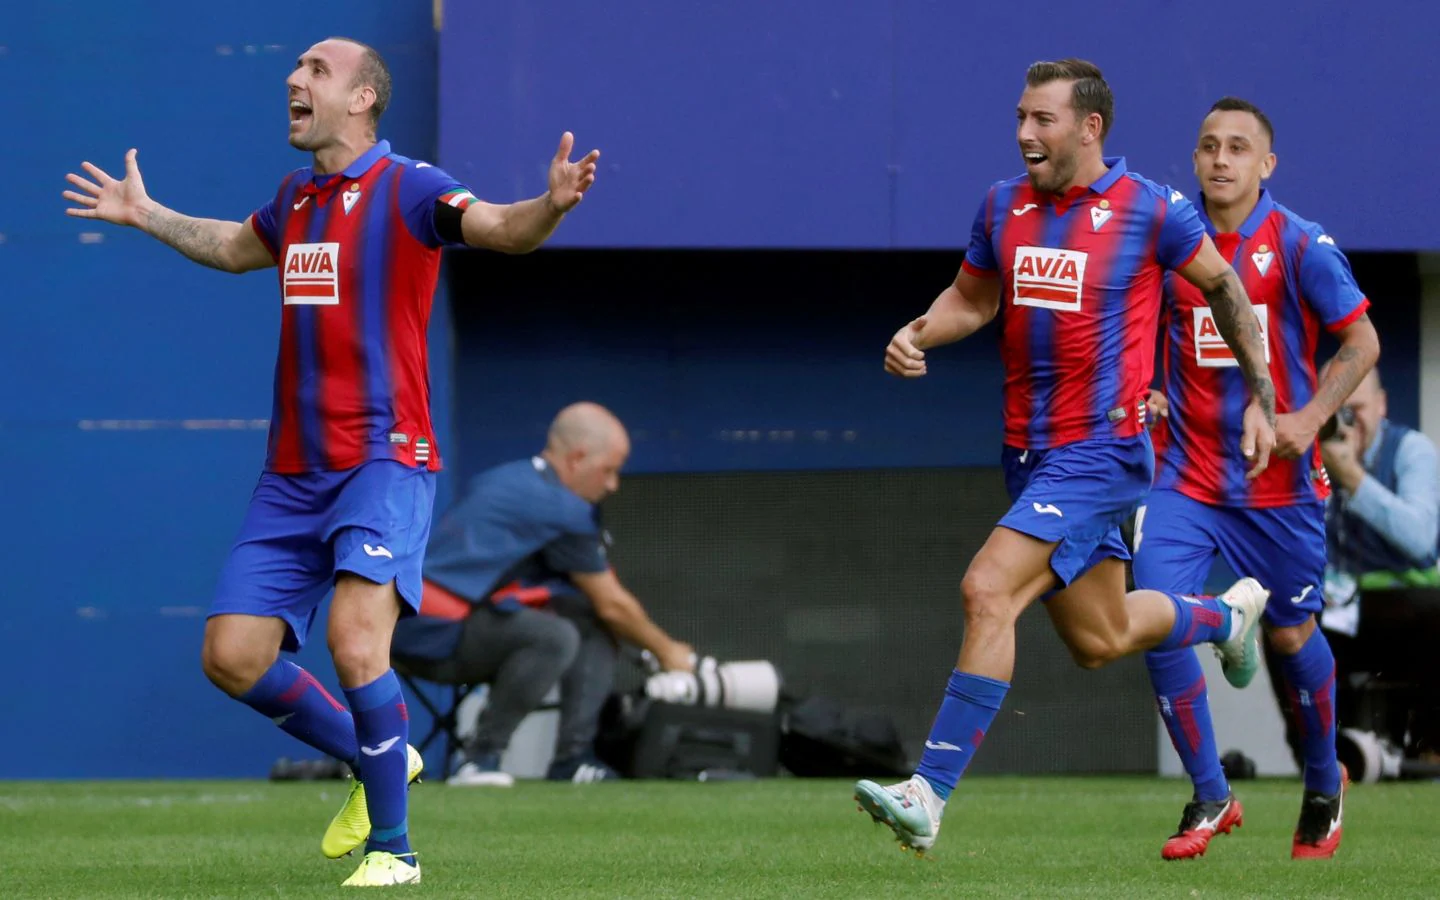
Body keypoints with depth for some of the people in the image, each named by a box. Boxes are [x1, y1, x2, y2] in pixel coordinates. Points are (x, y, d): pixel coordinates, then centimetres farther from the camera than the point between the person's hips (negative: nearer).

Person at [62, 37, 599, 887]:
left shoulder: (407, 190, -6)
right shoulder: (295, 199, 15)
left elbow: (501, 229, -21)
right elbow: (235, 247, 37)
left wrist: (552, 204, -42)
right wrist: (144, 215, 44)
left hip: (384, 462, -7)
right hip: (293, 473, 7)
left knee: (356, 638, -24)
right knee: (232, 654, 0)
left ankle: (392, 846, -9)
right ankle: (378, 758, 22)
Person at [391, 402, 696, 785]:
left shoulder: (501, 481, 18)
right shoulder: (561, 509, -11)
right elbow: (613, 606, -2)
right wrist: (665, 651, 14)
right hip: (437, 637, -10)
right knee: (554, 637, -31)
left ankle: (574, 759, -1)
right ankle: (480, 758, -21)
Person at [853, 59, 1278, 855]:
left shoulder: (1149, 210, -9)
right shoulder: (1003, 205, 5)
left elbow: (1223, 286, 5)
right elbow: (972, 298, 19)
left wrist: (1262, 398, 8)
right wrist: (918, 335, -3)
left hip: (1101, 451, -7)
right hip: (1030, 452, 7)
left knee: (988, 590, -22)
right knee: (1097, 640, 18)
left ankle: (929, 795, -22)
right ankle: (1227, 612, 49)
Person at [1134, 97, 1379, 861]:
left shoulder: (1301, 246, -8)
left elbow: (1362, 343, -4)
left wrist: (1310, 416, -17)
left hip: (1279, 479, -2)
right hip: (1186, 475, 2)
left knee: (1290, 634, 9)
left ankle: (1324, 787, 34)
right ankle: (1210, 798, 1)